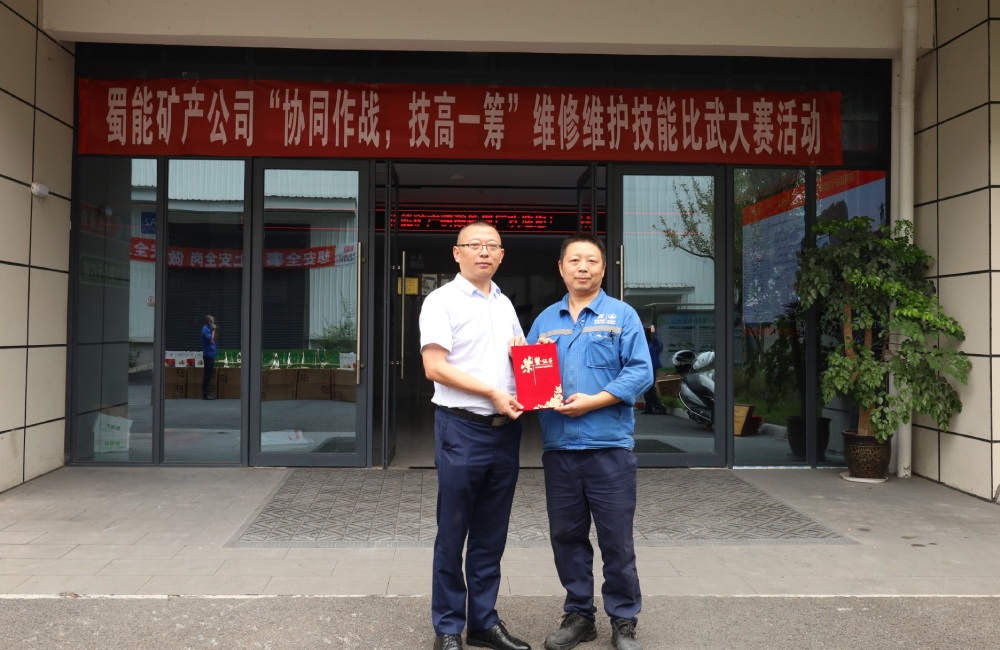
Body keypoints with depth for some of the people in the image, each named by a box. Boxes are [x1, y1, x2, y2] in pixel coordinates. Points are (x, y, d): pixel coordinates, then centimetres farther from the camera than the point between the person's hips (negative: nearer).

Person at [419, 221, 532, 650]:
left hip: (506, 430, 6)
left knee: (491, 535, 13)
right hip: (461, 428, -6)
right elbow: (435, 368, -14)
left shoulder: (505, 304, 15)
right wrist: (493, 393, -16)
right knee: (453, 534, 4)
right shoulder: (442, 301, -5)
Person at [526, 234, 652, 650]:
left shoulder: (622, 316, 2)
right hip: (558, 446, 4)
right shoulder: (545, 320, 14)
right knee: (566, 535, 11)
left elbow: (640, 372, -7)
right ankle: (578, 614, 26)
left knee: (616, 538, 3)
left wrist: (593, 401, -16)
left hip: (609, 445, -3)